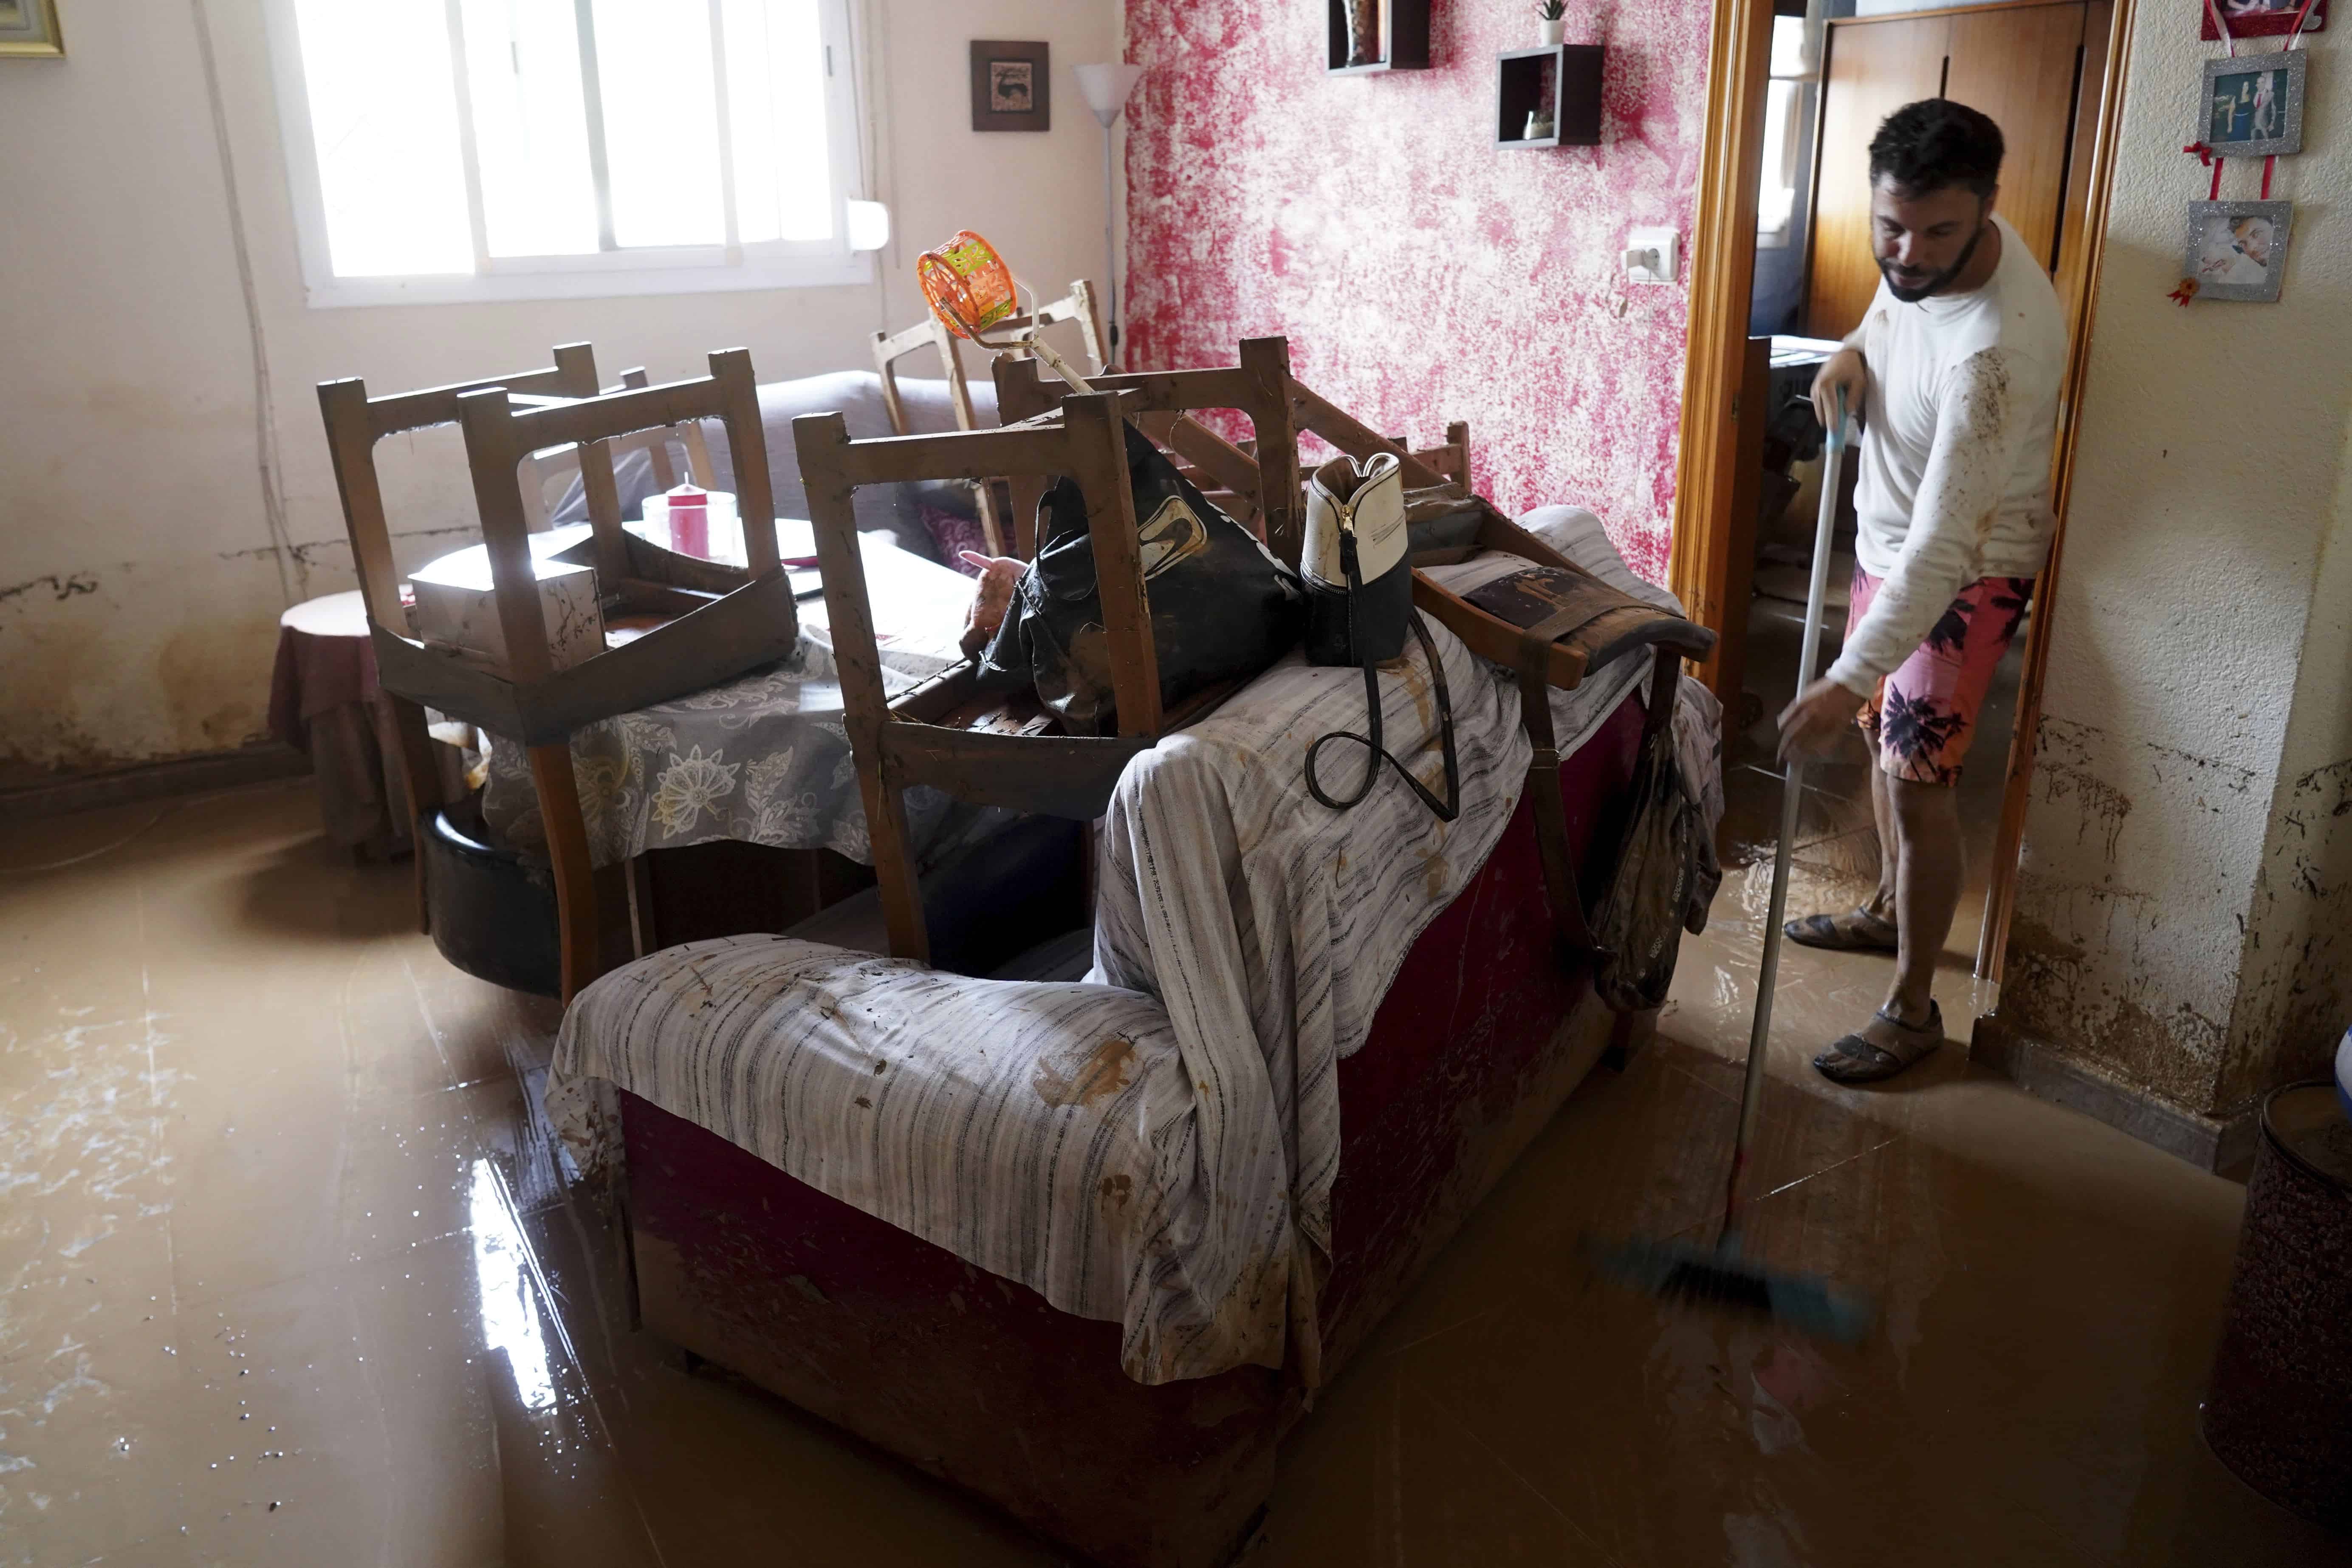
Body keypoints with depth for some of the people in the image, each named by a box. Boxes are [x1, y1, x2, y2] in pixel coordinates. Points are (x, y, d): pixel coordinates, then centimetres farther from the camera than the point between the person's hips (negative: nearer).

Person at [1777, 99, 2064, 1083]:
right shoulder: (1925, 253, -11)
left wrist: (1848, 681, -41)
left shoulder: (1995, 347, -37)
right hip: (1889, 538, 9)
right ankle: (1890, 910, 42)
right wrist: (1857, 349, -6)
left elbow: (1942, 547, -39)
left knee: (1917, 779, -6)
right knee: (1886, 739, 21)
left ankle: (1913, 1008, 8)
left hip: (1963, 575, -9)